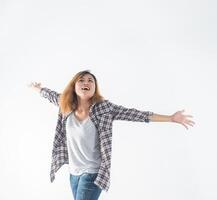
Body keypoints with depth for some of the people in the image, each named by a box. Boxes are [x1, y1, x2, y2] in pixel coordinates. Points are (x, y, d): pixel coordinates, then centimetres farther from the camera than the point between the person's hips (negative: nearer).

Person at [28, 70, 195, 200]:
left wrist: (172, 118, -24)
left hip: (92, 173, -5)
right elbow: (52, 95, 18)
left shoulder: (103, 107, -16)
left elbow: (136, 114, -20)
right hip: (73, 172, 6)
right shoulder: (66, 105, -2)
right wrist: (38, 88, 37)